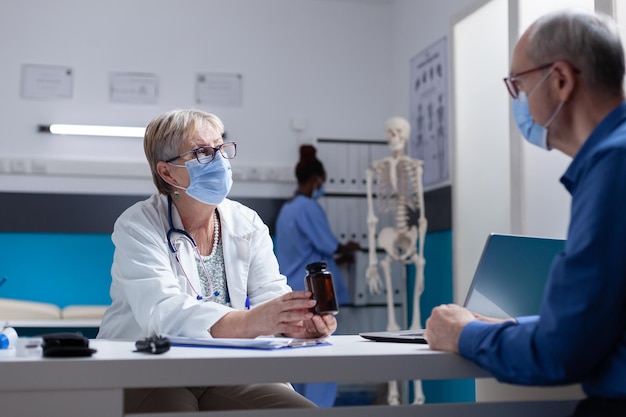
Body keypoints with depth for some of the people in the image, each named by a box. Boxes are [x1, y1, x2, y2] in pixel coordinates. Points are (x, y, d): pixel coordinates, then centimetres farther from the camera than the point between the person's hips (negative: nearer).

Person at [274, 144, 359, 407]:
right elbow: (328, 245, -10)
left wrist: (338, 256, 23)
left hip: (291, 294, 9)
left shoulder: (286, 210, 15)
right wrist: (348, 249, 10)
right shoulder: (309, 207, -13)